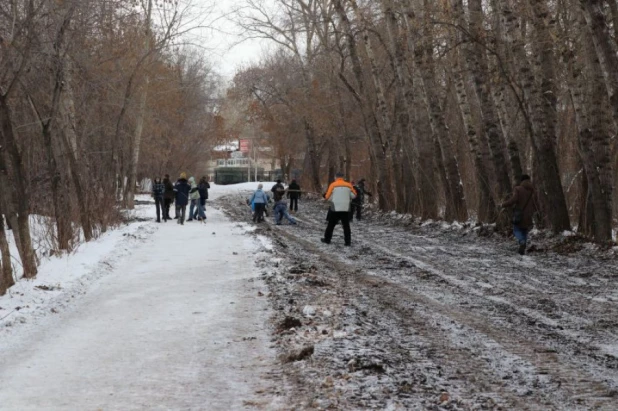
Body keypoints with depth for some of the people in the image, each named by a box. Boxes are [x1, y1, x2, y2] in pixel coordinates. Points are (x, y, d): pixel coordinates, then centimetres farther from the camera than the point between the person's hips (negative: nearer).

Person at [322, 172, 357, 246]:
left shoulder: (333, 185, -5)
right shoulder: (348, 185, 1)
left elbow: (328, 197, -5)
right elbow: (354, 195, 6)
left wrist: (325, 196, 18)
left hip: (335, 209, -1)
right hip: (345, 209, 1)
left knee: (331, 224, 11)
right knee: (346, 225, 6)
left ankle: (327, 239, 17)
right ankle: (348, 241, 2)